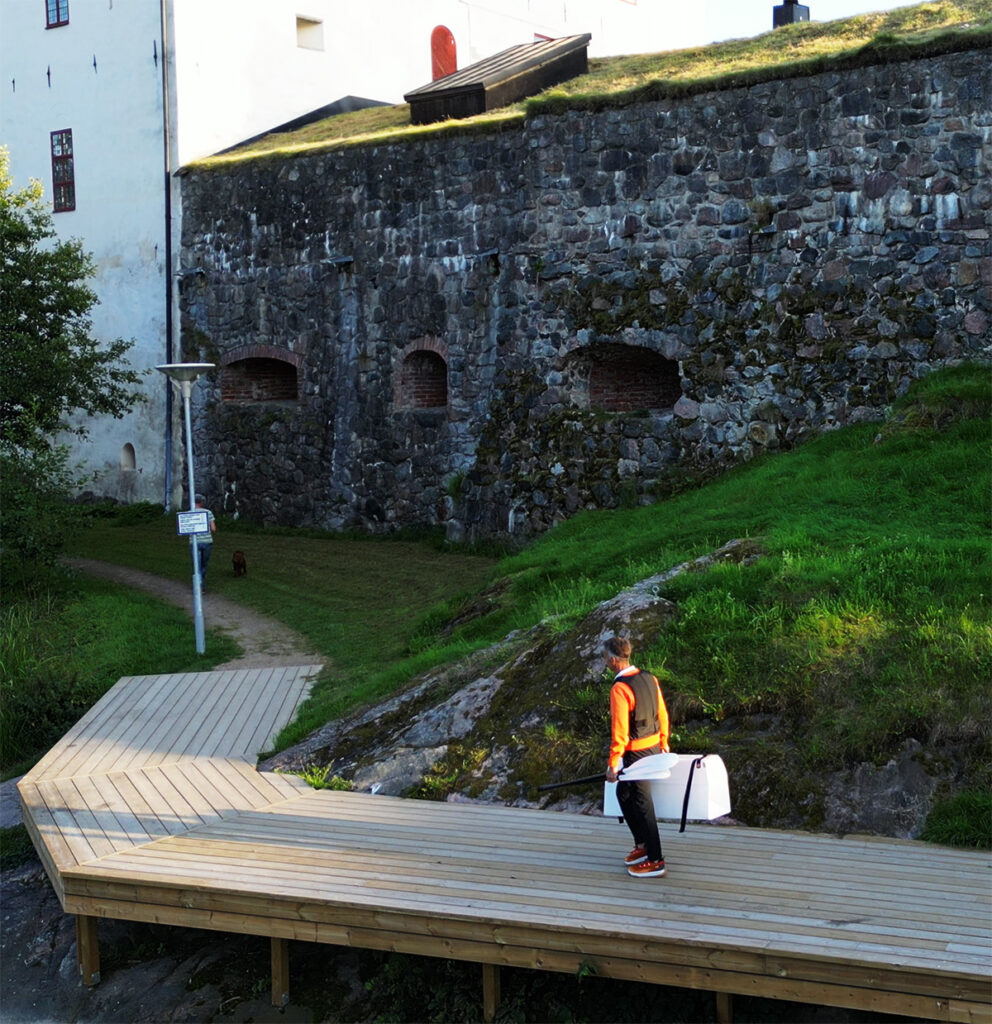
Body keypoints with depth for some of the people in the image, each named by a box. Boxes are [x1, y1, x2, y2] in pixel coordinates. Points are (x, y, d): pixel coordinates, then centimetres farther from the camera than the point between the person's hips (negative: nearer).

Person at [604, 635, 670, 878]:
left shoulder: (620, 688, -22)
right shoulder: (649, 678, 3)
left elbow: (620, 730, -21)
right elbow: (662, 713, 11)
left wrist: (613, 764, -15)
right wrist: (663, 742, 24)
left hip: (636, 752, -8)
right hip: (654, 746, 8)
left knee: (641, 804, 2)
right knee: (624, 794, 22)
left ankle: (655, 861, 10)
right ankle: (643, 845, 29)